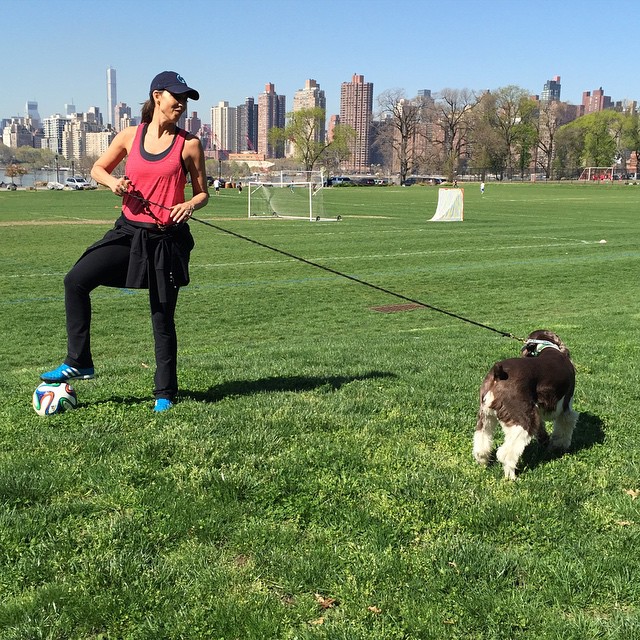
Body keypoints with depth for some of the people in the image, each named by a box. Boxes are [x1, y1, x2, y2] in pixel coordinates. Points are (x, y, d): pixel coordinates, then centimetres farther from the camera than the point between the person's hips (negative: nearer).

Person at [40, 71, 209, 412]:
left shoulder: (189, 144, -1)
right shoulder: (130, 136, 5)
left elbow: (202, 193, 6)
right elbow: (97, 169, 17)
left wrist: (190, 205, -17)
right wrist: (113, 182, -6)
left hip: (168, 239, -3)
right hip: (129, 232, 3)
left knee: (163, 317, 3)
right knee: (76, 280, -11)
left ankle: (165, 392, 19)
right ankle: (79, 362, 3)